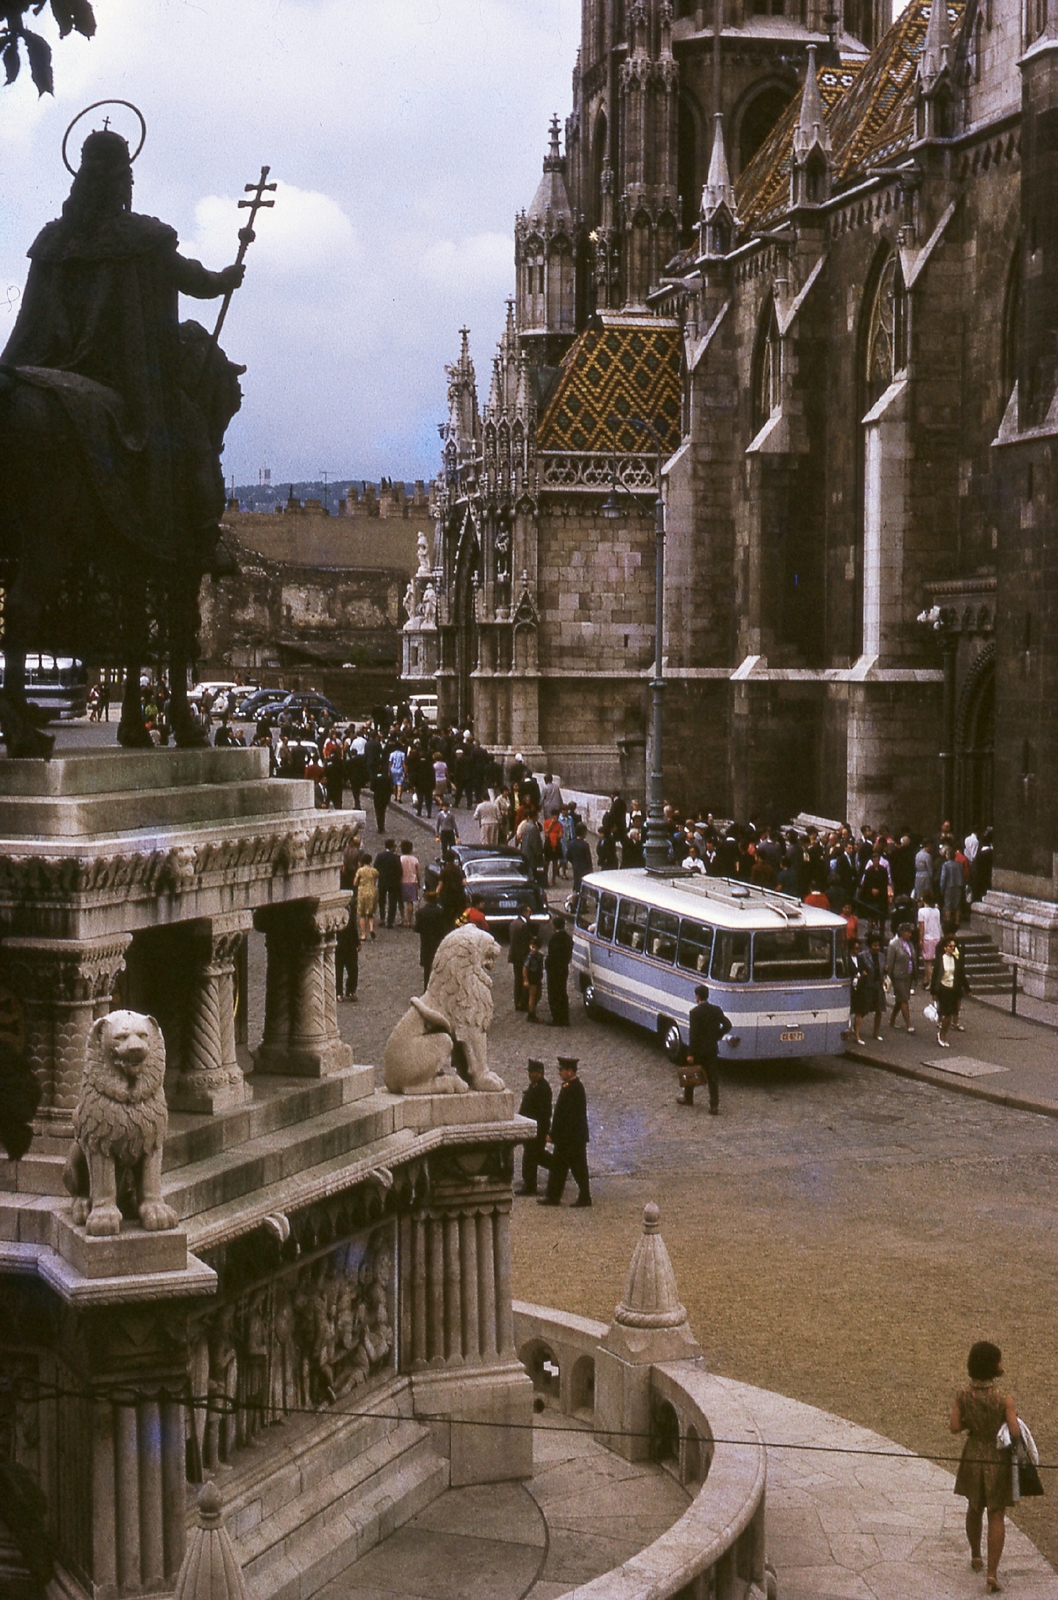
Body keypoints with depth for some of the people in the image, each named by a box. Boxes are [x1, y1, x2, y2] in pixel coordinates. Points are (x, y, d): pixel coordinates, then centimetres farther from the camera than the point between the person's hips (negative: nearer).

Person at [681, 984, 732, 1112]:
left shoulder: (695, 1012, -17)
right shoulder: (716, 1010, -2)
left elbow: (693, 1034, -18)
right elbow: (727, 1025, -3)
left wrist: (690, 1053, -14)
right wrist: (717, 1036, 10)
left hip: (697, 1049, -4)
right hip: (711, 1048, 4)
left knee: (690, 1074, 18)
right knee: (712, 1077, 6)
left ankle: (688, 1098, 35)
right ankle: (714, 1106, 2)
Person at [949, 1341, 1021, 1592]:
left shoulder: (962, 1396, -12)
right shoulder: (1004, 1399, -21)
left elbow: (954, 1427, -11)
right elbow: (1015, 1433, -21)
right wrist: (1014, 1417, -1)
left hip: (972, 1457, 3)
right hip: (998, 1460, -3)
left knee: (974, 1508, 26)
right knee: (997, 1517, 7)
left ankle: (976, 1557, 43)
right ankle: (992, 1573, 0)